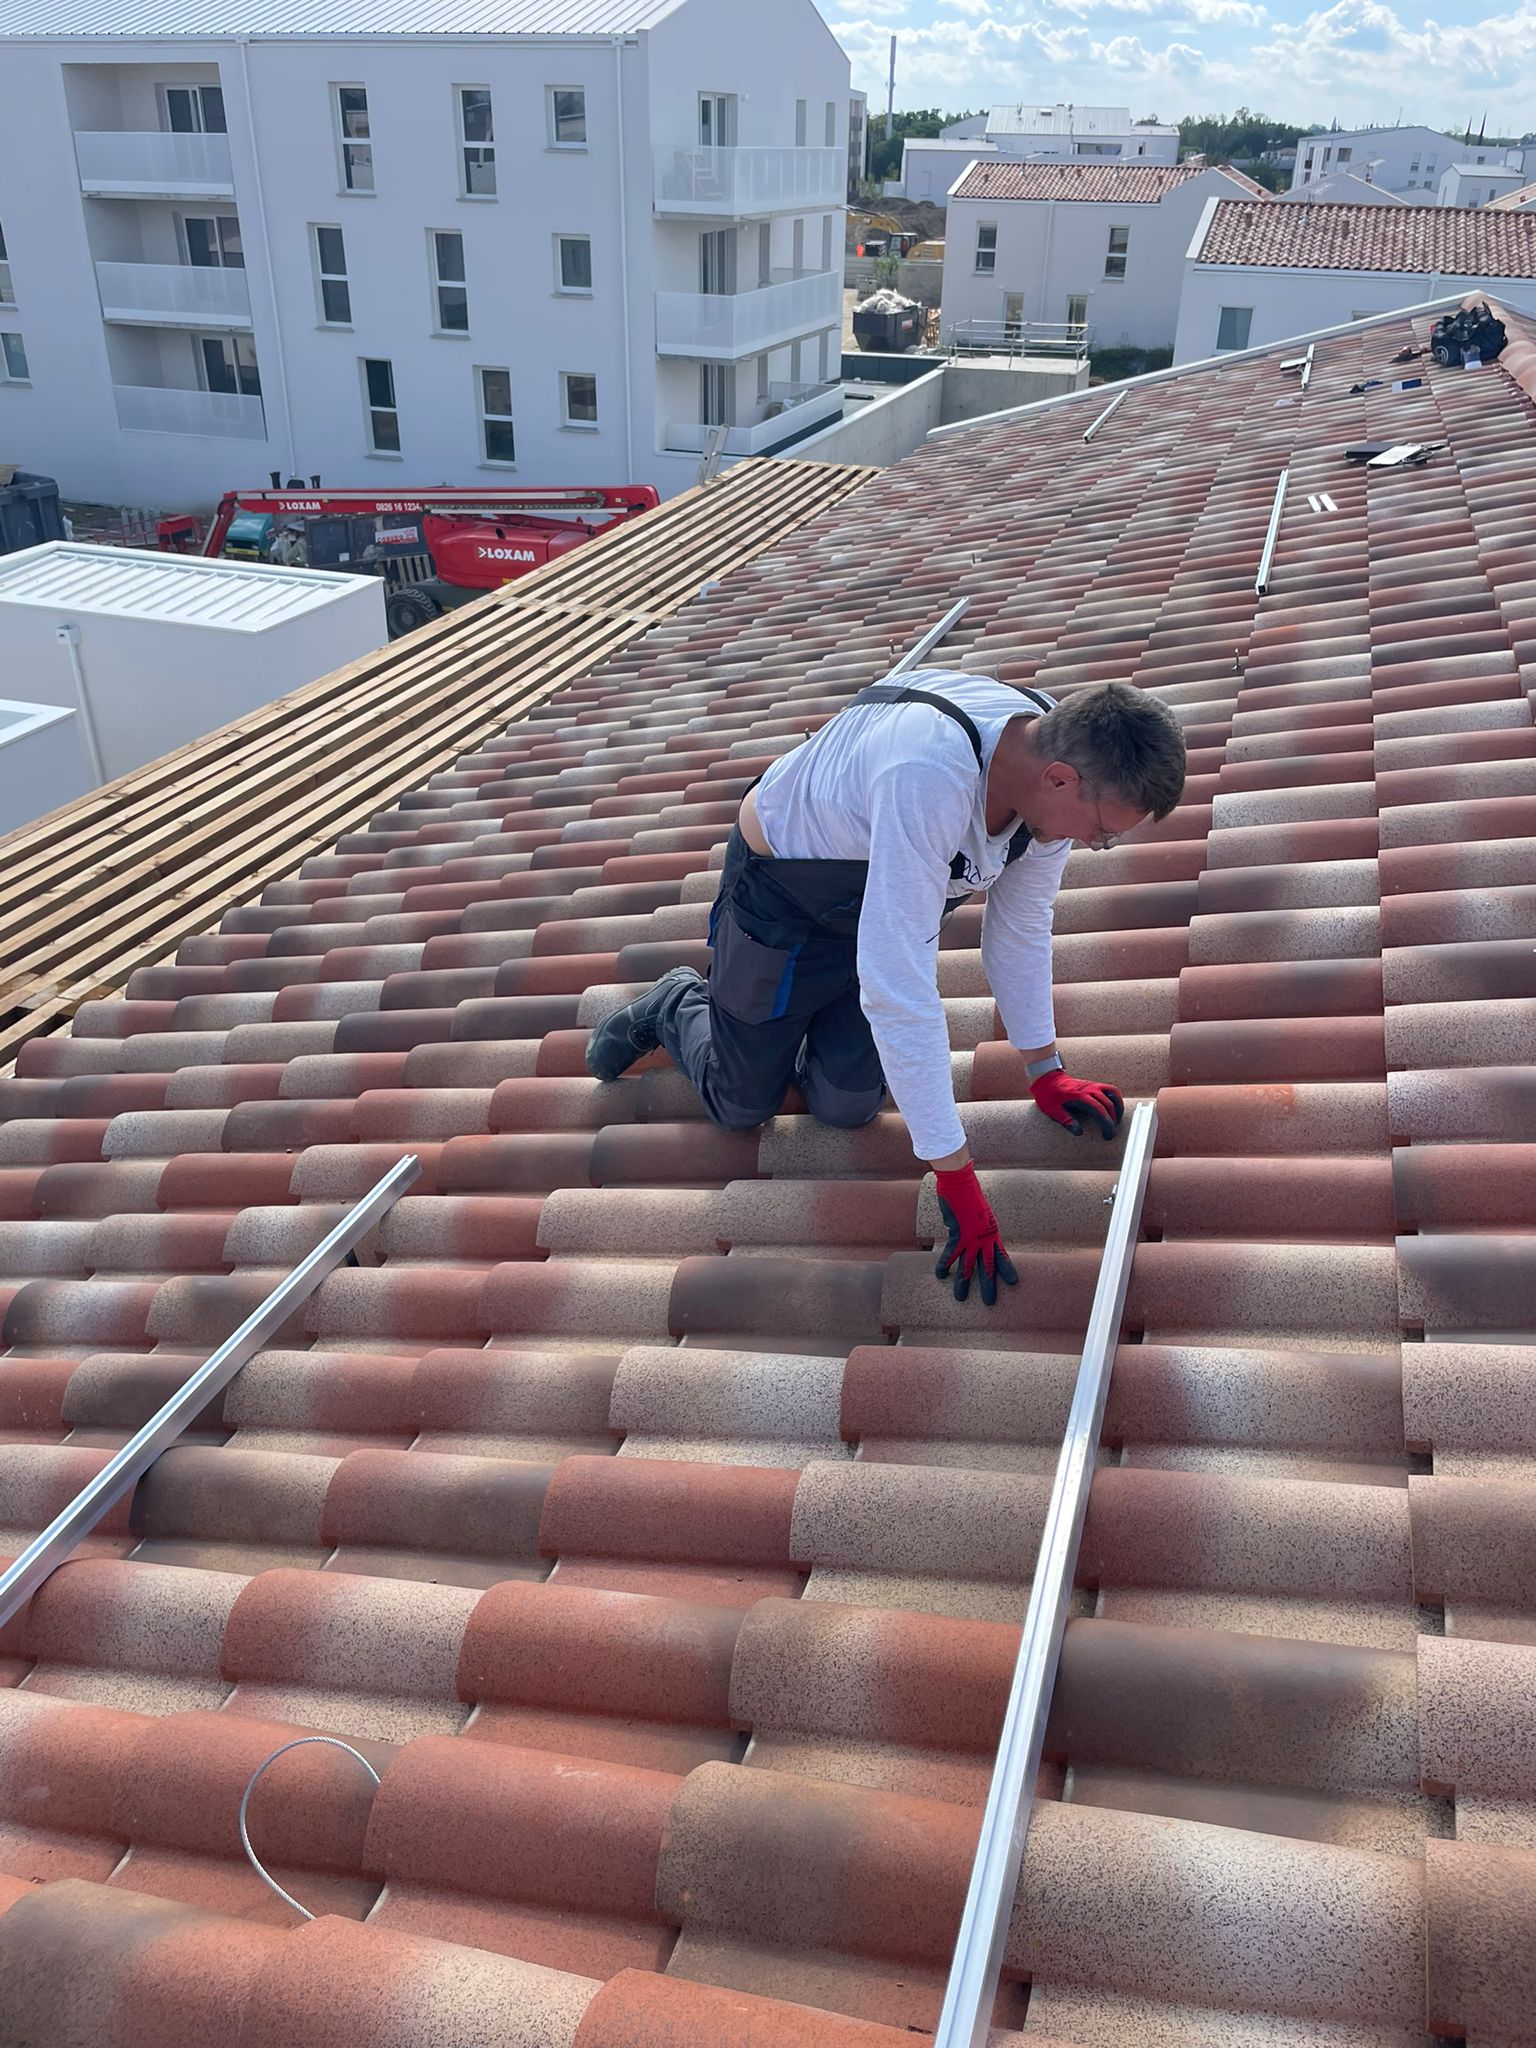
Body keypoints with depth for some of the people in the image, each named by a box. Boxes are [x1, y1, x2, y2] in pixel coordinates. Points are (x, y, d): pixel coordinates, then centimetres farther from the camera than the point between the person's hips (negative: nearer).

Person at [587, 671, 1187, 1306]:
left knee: (846, 1107, 4)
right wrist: (956, 1179, -40)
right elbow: (899, 990, -45)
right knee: (741, 1107, 8)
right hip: (778, 891, -6)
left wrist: (1046, 1072, 2)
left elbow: (1021, 928, -3)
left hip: (882, 899, 6)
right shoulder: (927, 778, -46)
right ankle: (675, 1006, 37)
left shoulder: (1051, 764, -20)